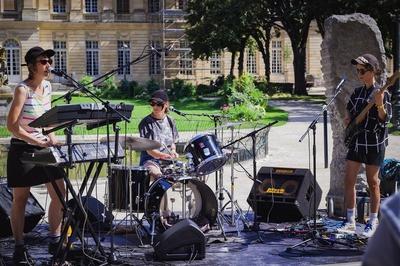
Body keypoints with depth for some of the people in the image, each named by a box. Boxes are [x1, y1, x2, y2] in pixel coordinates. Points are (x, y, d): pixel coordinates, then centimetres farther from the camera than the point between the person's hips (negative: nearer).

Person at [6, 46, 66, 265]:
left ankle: (55, 242, 19)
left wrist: (51, 135, 3)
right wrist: (38, 142, -23)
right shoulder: (23, 89, -16)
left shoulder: (47, 87, 5)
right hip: (23, 149, -7)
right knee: (20, 200, 3)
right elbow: (11, 125, -21)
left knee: (60, 193, 5)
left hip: (45, 148, 7)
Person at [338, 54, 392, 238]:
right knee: (349, 181, 3)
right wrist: (347, 119, 5)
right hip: (356, 141, 6)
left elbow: (385, 119, -15)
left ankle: (373, 222, 12)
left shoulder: (382, 93, -9)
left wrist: (379, 105, -31)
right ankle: (350, 221, 11)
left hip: (374, 143, -6)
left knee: (372, 183, 2)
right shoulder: (357, 92, 10)